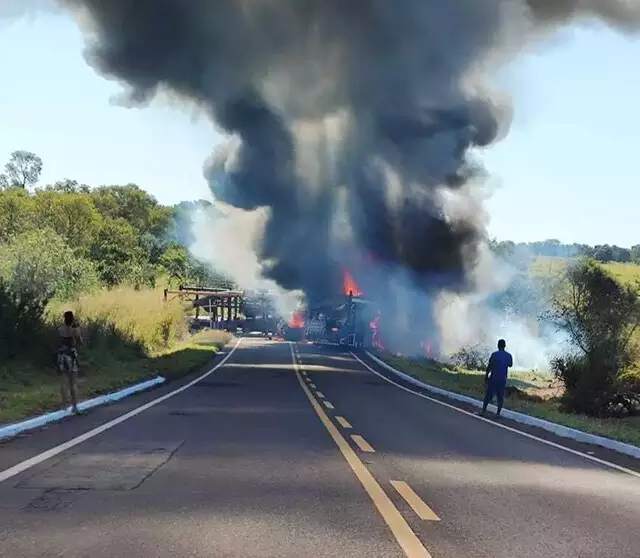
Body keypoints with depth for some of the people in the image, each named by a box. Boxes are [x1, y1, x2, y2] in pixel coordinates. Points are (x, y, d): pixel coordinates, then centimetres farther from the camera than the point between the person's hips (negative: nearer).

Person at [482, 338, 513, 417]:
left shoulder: (494, 354, -11)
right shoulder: (509, 355, 0)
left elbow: (489, 366, -10)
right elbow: (510, 365, 19)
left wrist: (486, 376, 0)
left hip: (493, 378, -2)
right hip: (503, 379, 2)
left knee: (489, 394, 5)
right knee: (500, 396, 10)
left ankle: (483, 410, 1)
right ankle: (498, 413, 7)